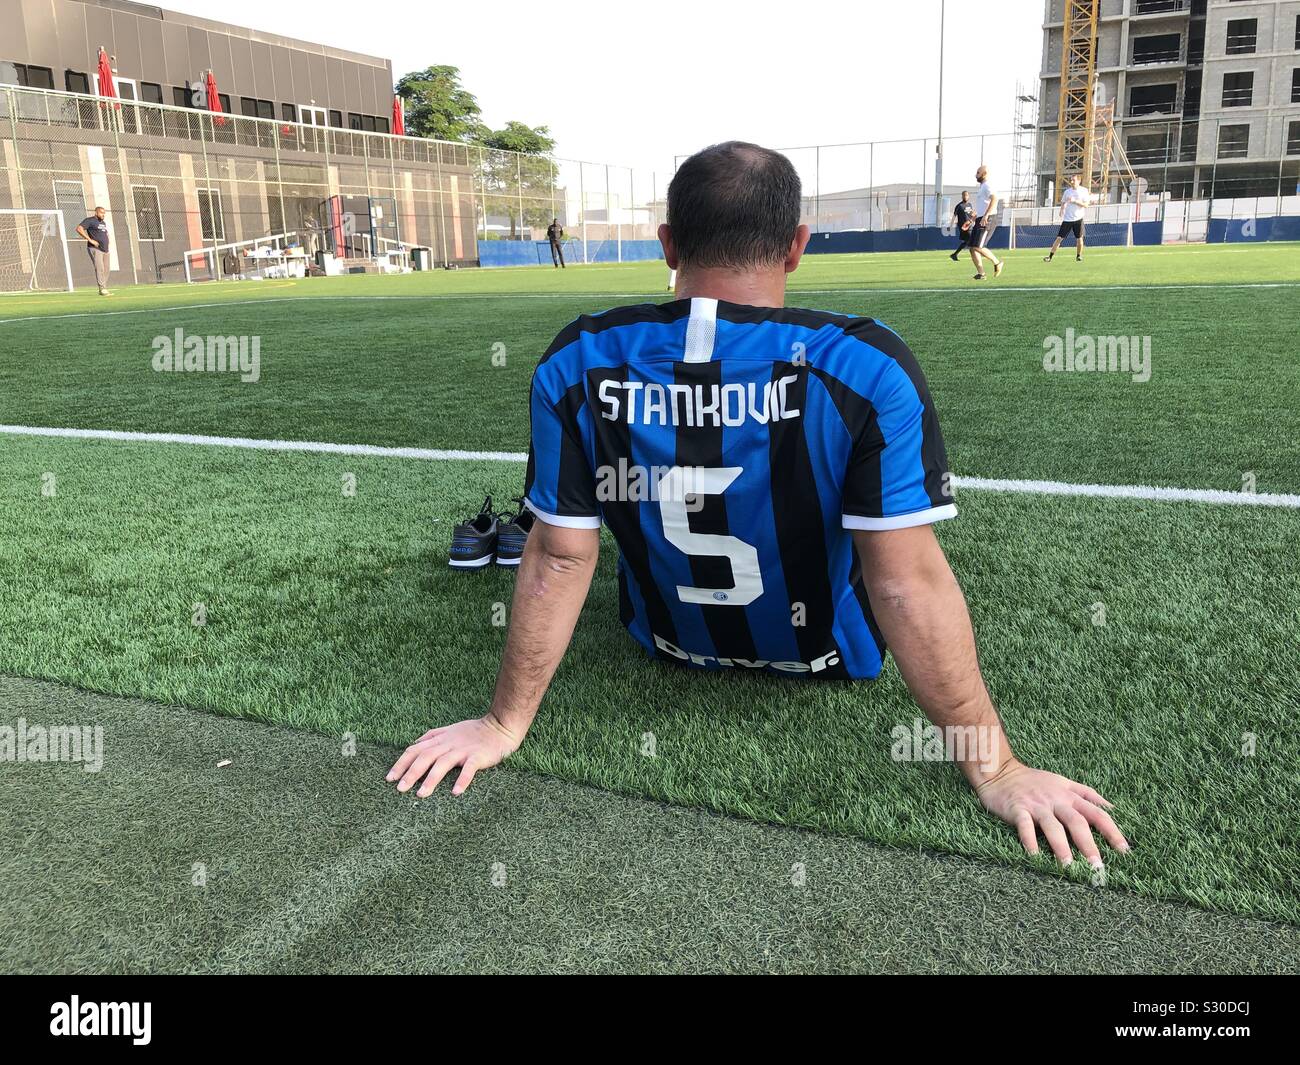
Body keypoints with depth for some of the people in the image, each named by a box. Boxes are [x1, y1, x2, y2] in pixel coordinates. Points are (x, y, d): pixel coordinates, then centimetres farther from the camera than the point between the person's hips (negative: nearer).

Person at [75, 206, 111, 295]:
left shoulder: (103, 223, 21)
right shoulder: (90, 220, -5)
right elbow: (79, 229, -16)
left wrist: (107, 241, 19)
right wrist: (90, 240, -20)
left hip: (105, 250, 8)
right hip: (95, 249, -8)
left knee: (106, 270, 6)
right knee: (99, 269, -16)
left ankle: (104, 289, 12)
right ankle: (102, 289, -20)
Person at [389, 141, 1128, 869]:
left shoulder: (577, 365, -21)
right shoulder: (865, 368, -29)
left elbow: (560, 560, -16)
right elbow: (910, 584, -27)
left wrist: (506, 723, -4)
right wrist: (994, 769, -15)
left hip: (671, 645, 2)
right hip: (826, 659, -1)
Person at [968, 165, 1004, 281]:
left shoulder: (987, 186, -9)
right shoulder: (981, 187, 22)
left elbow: (994, 198, -28)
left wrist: (986, 215, -35)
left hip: (988, 220, -10)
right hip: (980, 220, 10)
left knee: (978, 247, -17)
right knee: (972, 248, 2)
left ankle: (997, 263, 1)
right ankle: (981, 273, 4)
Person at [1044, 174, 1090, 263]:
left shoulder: (1084, 191, -2)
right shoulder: (1067, 191, 7)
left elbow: (1085, 205, -8)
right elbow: (1063, 203, 16)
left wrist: (1074, 201, -18)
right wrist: (1061, 215, 1)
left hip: (1078, 219, -1)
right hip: (1067, 219, 2)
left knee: (1079, 238, 2)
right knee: (1059, 237, -4)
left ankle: (1079, 256, 19)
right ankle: (1050, 256, -5)